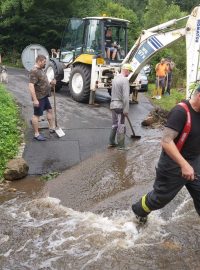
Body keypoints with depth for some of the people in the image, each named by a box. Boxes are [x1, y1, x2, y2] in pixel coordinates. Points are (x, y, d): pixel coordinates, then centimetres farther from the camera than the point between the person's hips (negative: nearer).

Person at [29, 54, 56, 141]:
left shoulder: (40, 70, 12)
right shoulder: (34, 71, -20)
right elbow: (31, 86, -27)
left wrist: (51, 83, 5)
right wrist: (35, 99, -30)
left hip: (44, 96, 10)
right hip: (39, 98, -10)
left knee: (49, 110, 18)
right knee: (37, 115, -1)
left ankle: (51, 128, 31)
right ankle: (36, 134, 7)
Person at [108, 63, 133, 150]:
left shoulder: (115, 78, 12)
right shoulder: (125, 80, -14)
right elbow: (125, 96, -20)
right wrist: (126, 109, -19)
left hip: (113, 104, 8)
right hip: (120, 105, -8)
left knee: (114, 124, 17)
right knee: (121, 126, 0)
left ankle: (111, 142, 22)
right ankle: (121, 146, 6)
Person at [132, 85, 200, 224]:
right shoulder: (180, 112, -24)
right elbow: (166, 141, -31)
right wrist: (184, 165, -35)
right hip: (174, 165, -7)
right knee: (161, 197, 12)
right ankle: (139, 211, 41)